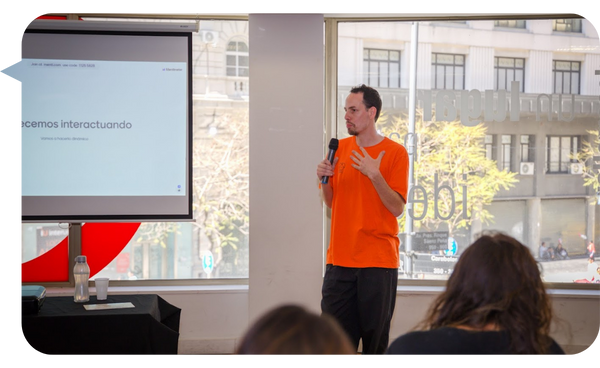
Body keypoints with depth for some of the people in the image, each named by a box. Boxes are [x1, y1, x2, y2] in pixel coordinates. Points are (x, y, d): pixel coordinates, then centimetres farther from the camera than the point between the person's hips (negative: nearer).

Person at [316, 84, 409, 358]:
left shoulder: (395, 152, -3)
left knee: (375, 342, 0)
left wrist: (374, 174, -19)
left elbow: (397, 208, -9)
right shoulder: (341, 148, 10)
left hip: (378, 262, -4)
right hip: (339, 259, 4)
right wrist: (324, 179, -3)